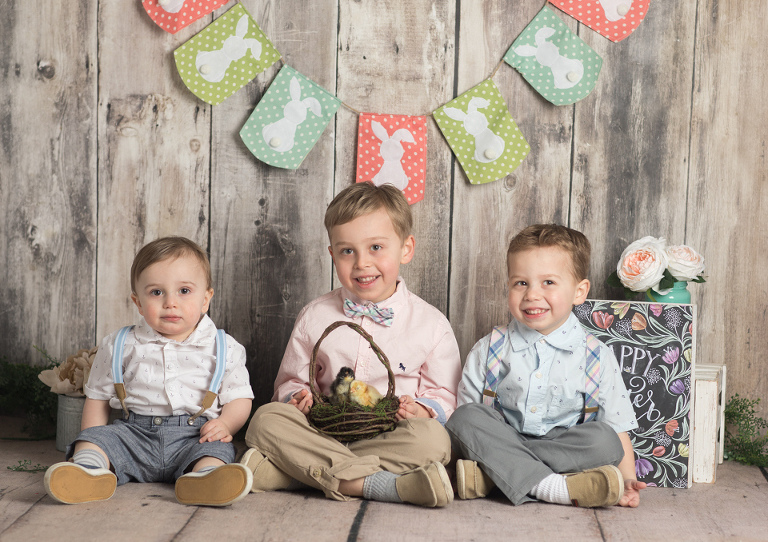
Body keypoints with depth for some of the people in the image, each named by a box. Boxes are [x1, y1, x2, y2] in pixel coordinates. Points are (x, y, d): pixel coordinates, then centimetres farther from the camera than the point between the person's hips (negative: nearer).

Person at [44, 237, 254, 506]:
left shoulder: (224, 348, 6)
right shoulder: (120, 346, 9)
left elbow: (239, 397, 7)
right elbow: (98, 397, 14)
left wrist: (226, 423, -14)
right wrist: (94, 441, 0)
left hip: (195, 436, -1)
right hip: (135, 431, 1)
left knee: (217, 448, -29)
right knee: (98, 437, -22)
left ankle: (204, 476, -58)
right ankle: (89, 468, -50)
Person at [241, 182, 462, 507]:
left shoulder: (431, 324, 5)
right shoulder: (314, 317, 10)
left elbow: (444, 395, 9)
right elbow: (290, 382, 17)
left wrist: (422, 410, -13)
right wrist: (298, 396, -7)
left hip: (390, 437, -1)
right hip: (322, 432, 2)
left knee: (432, 439, -33)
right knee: (266, 419, -25)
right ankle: (375, 483, -36)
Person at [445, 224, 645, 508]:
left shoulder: (597, 358, 2)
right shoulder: (490, 349, 4)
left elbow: (617, 428, 1)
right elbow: (467, 414, 5)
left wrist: (627, 480, -13)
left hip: (565, 449, 0)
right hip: (504, 440, 1)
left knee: (604, 439, -28)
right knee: (464, 418, -24)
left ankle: (489, 474, -30)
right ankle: (556, 488, -35)